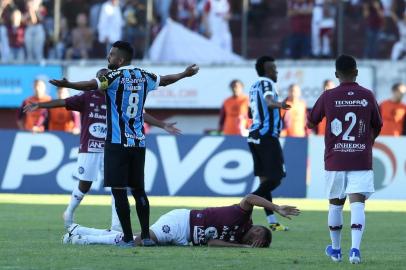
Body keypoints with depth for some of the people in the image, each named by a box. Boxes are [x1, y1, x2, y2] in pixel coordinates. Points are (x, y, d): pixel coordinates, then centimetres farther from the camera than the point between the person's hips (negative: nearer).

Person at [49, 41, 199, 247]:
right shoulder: (144, 77, 10)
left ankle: (128, 238, -5)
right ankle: (146, 236, 13)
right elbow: (164, 80, 29)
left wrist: (68, 85, -40)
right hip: (139, 143, 6)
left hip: (117, 143, -6)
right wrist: (185, 74, 48)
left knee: (119, 189, -3)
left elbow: (92, 85, -27)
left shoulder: (115, 76, -9)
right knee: (138, 189, 13)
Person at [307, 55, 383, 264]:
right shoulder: (367, 96, 0)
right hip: (361, 161, -1)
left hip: (335, 161, 1)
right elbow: (377, 127, 12)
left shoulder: (328, 97, -3)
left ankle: (336, 249, 27)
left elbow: (310, 123, 10)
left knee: (335, 204, 15)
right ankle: (355, 248, -24)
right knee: (357, 203, -7)